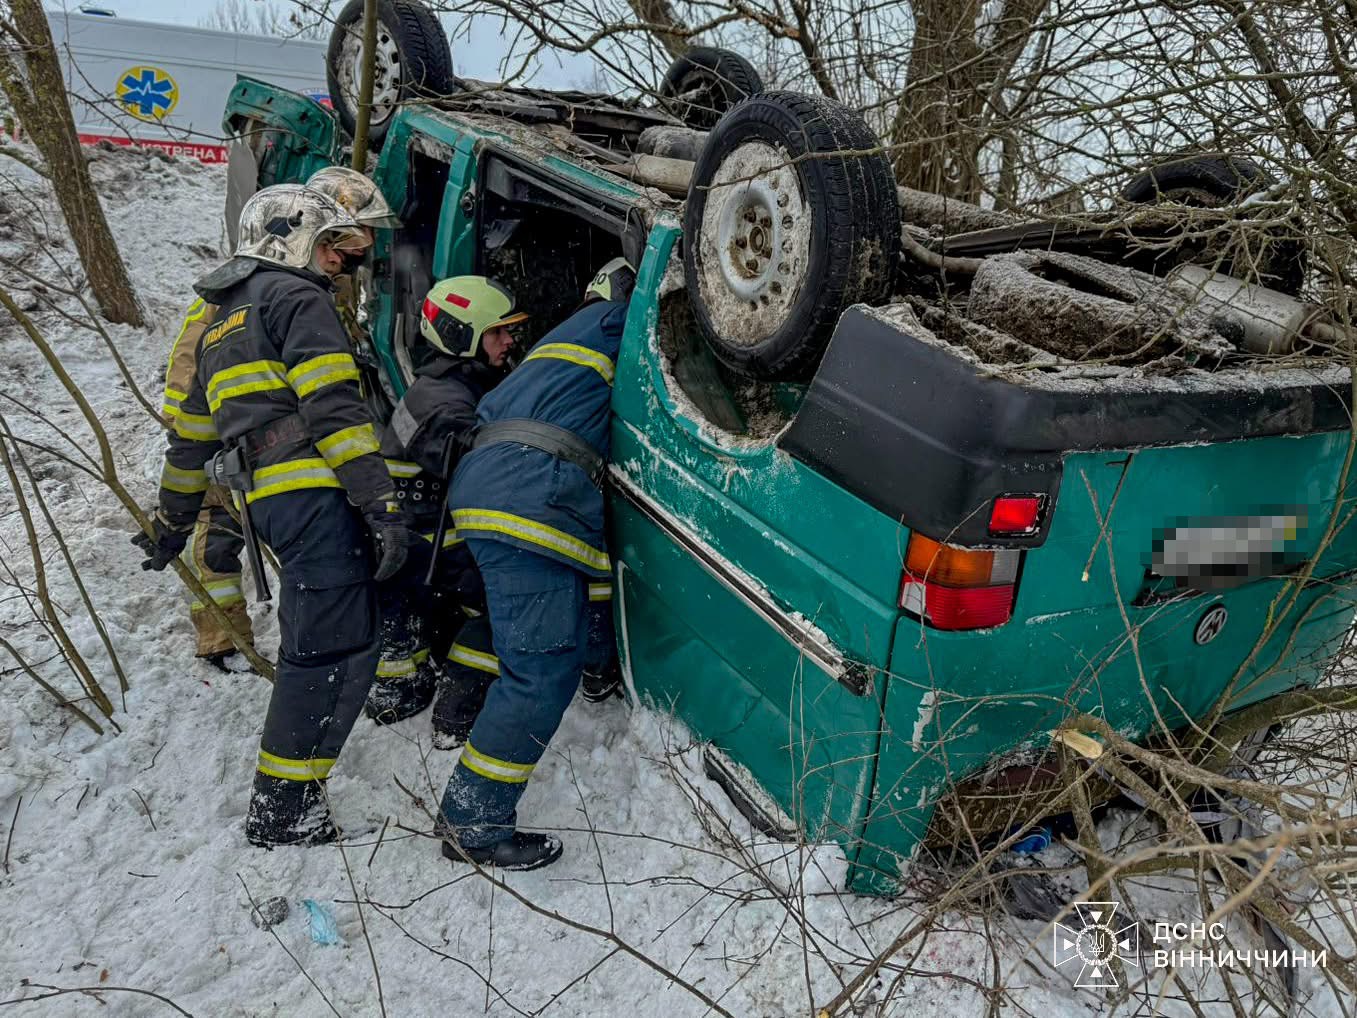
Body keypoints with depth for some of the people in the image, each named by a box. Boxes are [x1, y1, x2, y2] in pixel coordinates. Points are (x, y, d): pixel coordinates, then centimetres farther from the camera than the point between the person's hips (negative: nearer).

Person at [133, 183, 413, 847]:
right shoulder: (298, 299, 0)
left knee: (312, 638, 18)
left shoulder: (222, 326, 28)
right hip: (313, 492, -9)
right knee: (337, 648, -7)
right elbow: (334, 408, -14)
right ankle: (281, 806, -2)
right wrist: (381, 502, -18)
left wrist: (171, 523, 38)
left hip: (265, 501, 9)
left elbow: (192, 434, 31)